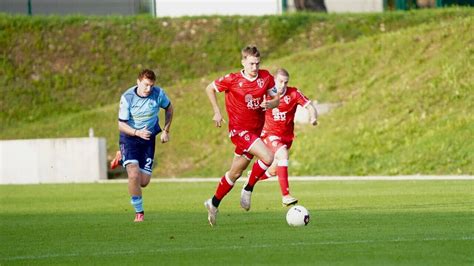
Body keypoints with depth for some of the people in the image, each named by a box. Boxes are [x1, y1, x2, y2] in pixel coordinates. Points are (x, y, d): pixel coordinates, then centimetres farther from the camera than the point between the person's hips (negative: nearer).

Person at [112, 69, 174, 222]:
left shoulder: (158, 94, -12)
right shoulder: (127, 97, -19)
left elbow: (169, 108, 9)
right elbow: (121, 124, -15)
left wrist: (166, 131, 5)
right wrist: (137, 132, -32)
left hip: (148, 138, 3)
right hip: (129, 138, -3)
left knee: (144, 182, 3)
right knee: (134, 176, -23)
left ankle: (122, 158, 34)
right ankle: (139, 212, -2)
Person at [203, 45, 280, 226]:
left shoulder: (266, 77, -1)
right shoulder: (233, 80, -11)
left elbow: (276, 99, 8)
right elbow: (210, 89, 3)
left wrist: (269, 104, -16)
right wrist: (217, 112, -4)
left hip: (255, 130, 5)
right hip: (239, 129, -5)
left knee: (235, 173, 14)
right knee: (267, 157, -25)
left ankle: (214, 203, 31)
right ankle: (248, 190, -6)